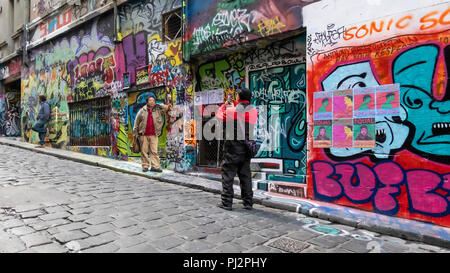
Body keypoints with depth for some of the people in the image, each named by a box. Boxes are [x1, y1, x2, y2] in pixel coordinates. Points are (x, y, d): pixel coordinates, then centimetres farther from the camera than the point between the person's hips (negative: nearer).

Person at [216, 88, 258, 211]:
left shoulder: (231, 110, -9)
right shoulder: (254, 111, 3)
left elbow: (219, 117, 8)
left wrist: (225, 105, 22)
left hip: (232, 147, -4)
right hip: (246, 148, 4)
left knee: (228, 175, 5)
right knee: (245, 175, 13)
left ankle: (226, 202, 7)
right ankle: (248, 203, 18)